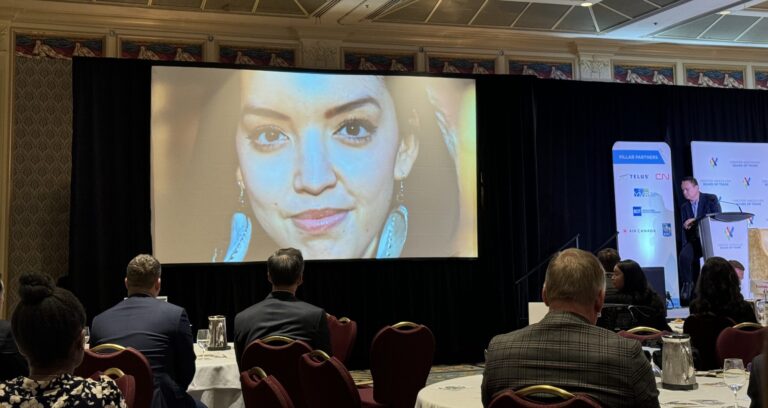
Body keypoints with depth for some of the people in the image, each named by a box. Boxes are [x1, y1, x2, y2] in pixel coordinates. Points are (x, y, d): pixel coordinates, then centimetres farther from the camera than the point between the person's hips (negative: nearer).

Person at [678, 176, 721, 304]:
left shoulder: (711, 199, 1)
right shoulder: (684, 207, 14)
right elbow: (684, 230, 11)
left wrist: (695, 220, -19)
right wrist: (684, 247, -3)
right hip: (695, 241, 3)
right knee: (683, 256, -28)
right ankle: (688, 283, -13)